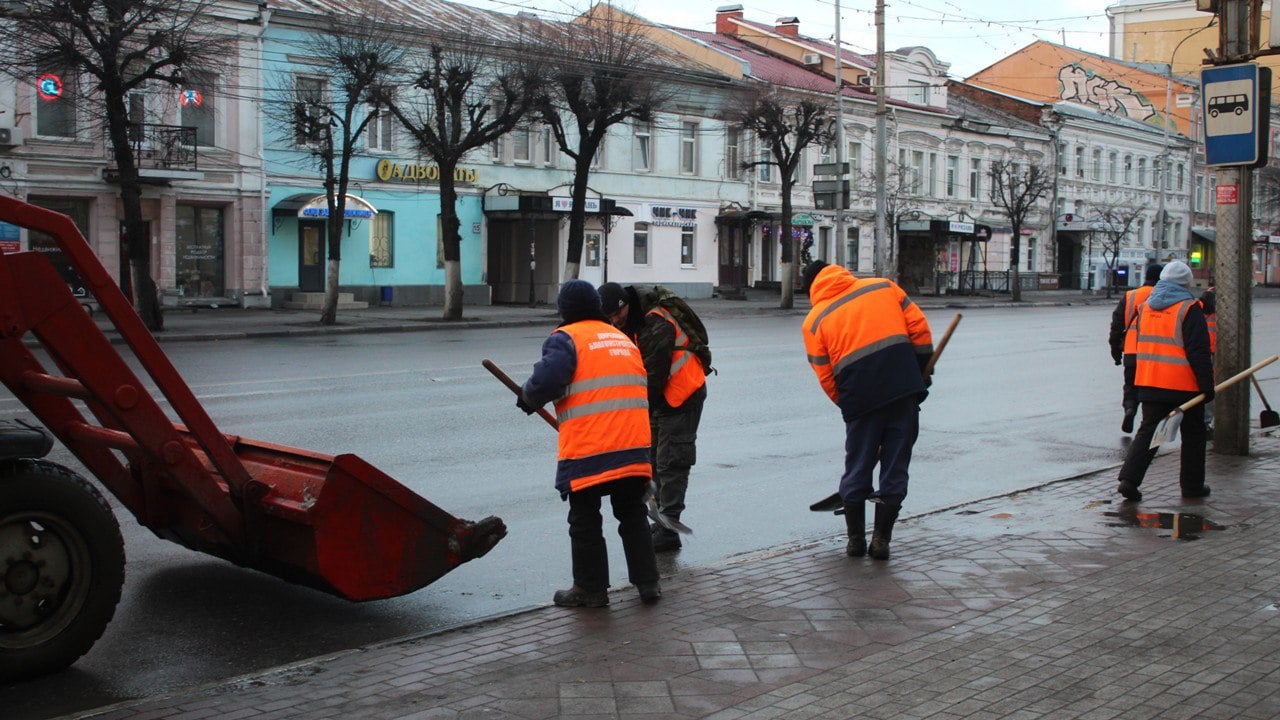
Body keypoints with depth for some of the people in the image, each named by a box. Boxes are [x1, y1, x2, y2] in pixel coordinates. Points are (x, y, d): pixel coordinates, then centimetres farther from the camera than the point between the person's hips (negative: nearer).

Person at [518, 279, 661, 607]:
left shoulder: (566, 338, -4)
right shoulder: (624, 339, 20)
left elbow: (545, 381, -19)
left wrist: (527, 400, 2)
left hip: (588, 450, -6)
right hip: (635, 447, 6)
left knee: (585, 521, 9)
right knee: (633, 515, 20)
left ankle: (591, 589, 17)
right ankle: (647, 582, 23)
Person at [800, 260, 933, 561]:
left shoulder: (814, 320, 10)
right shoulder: (883, 286, 14)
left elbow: (826, 377, 6)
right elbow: (919, 327, 7)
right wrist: (922, 371, 14)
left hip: (860, 395, -1)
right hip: (905, 387, 1)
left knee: (857, 468, 14)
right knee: (895, 467, 10)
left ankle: (855, 539, 20)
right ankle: (881, 539, 13)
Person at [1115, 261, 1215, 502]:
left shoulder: (1145, 307, 9)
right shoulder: (1188, 308, -11)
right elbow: (1199, 352, -14)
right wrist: (1207, 385, -9)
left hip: (1149, 383, 5)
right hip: (1184, 385, -5)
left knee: (1148, 430, 7)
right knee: (1193, 434, 12)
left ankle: (1129, 478, -9)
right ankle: (1192, 485, 19)